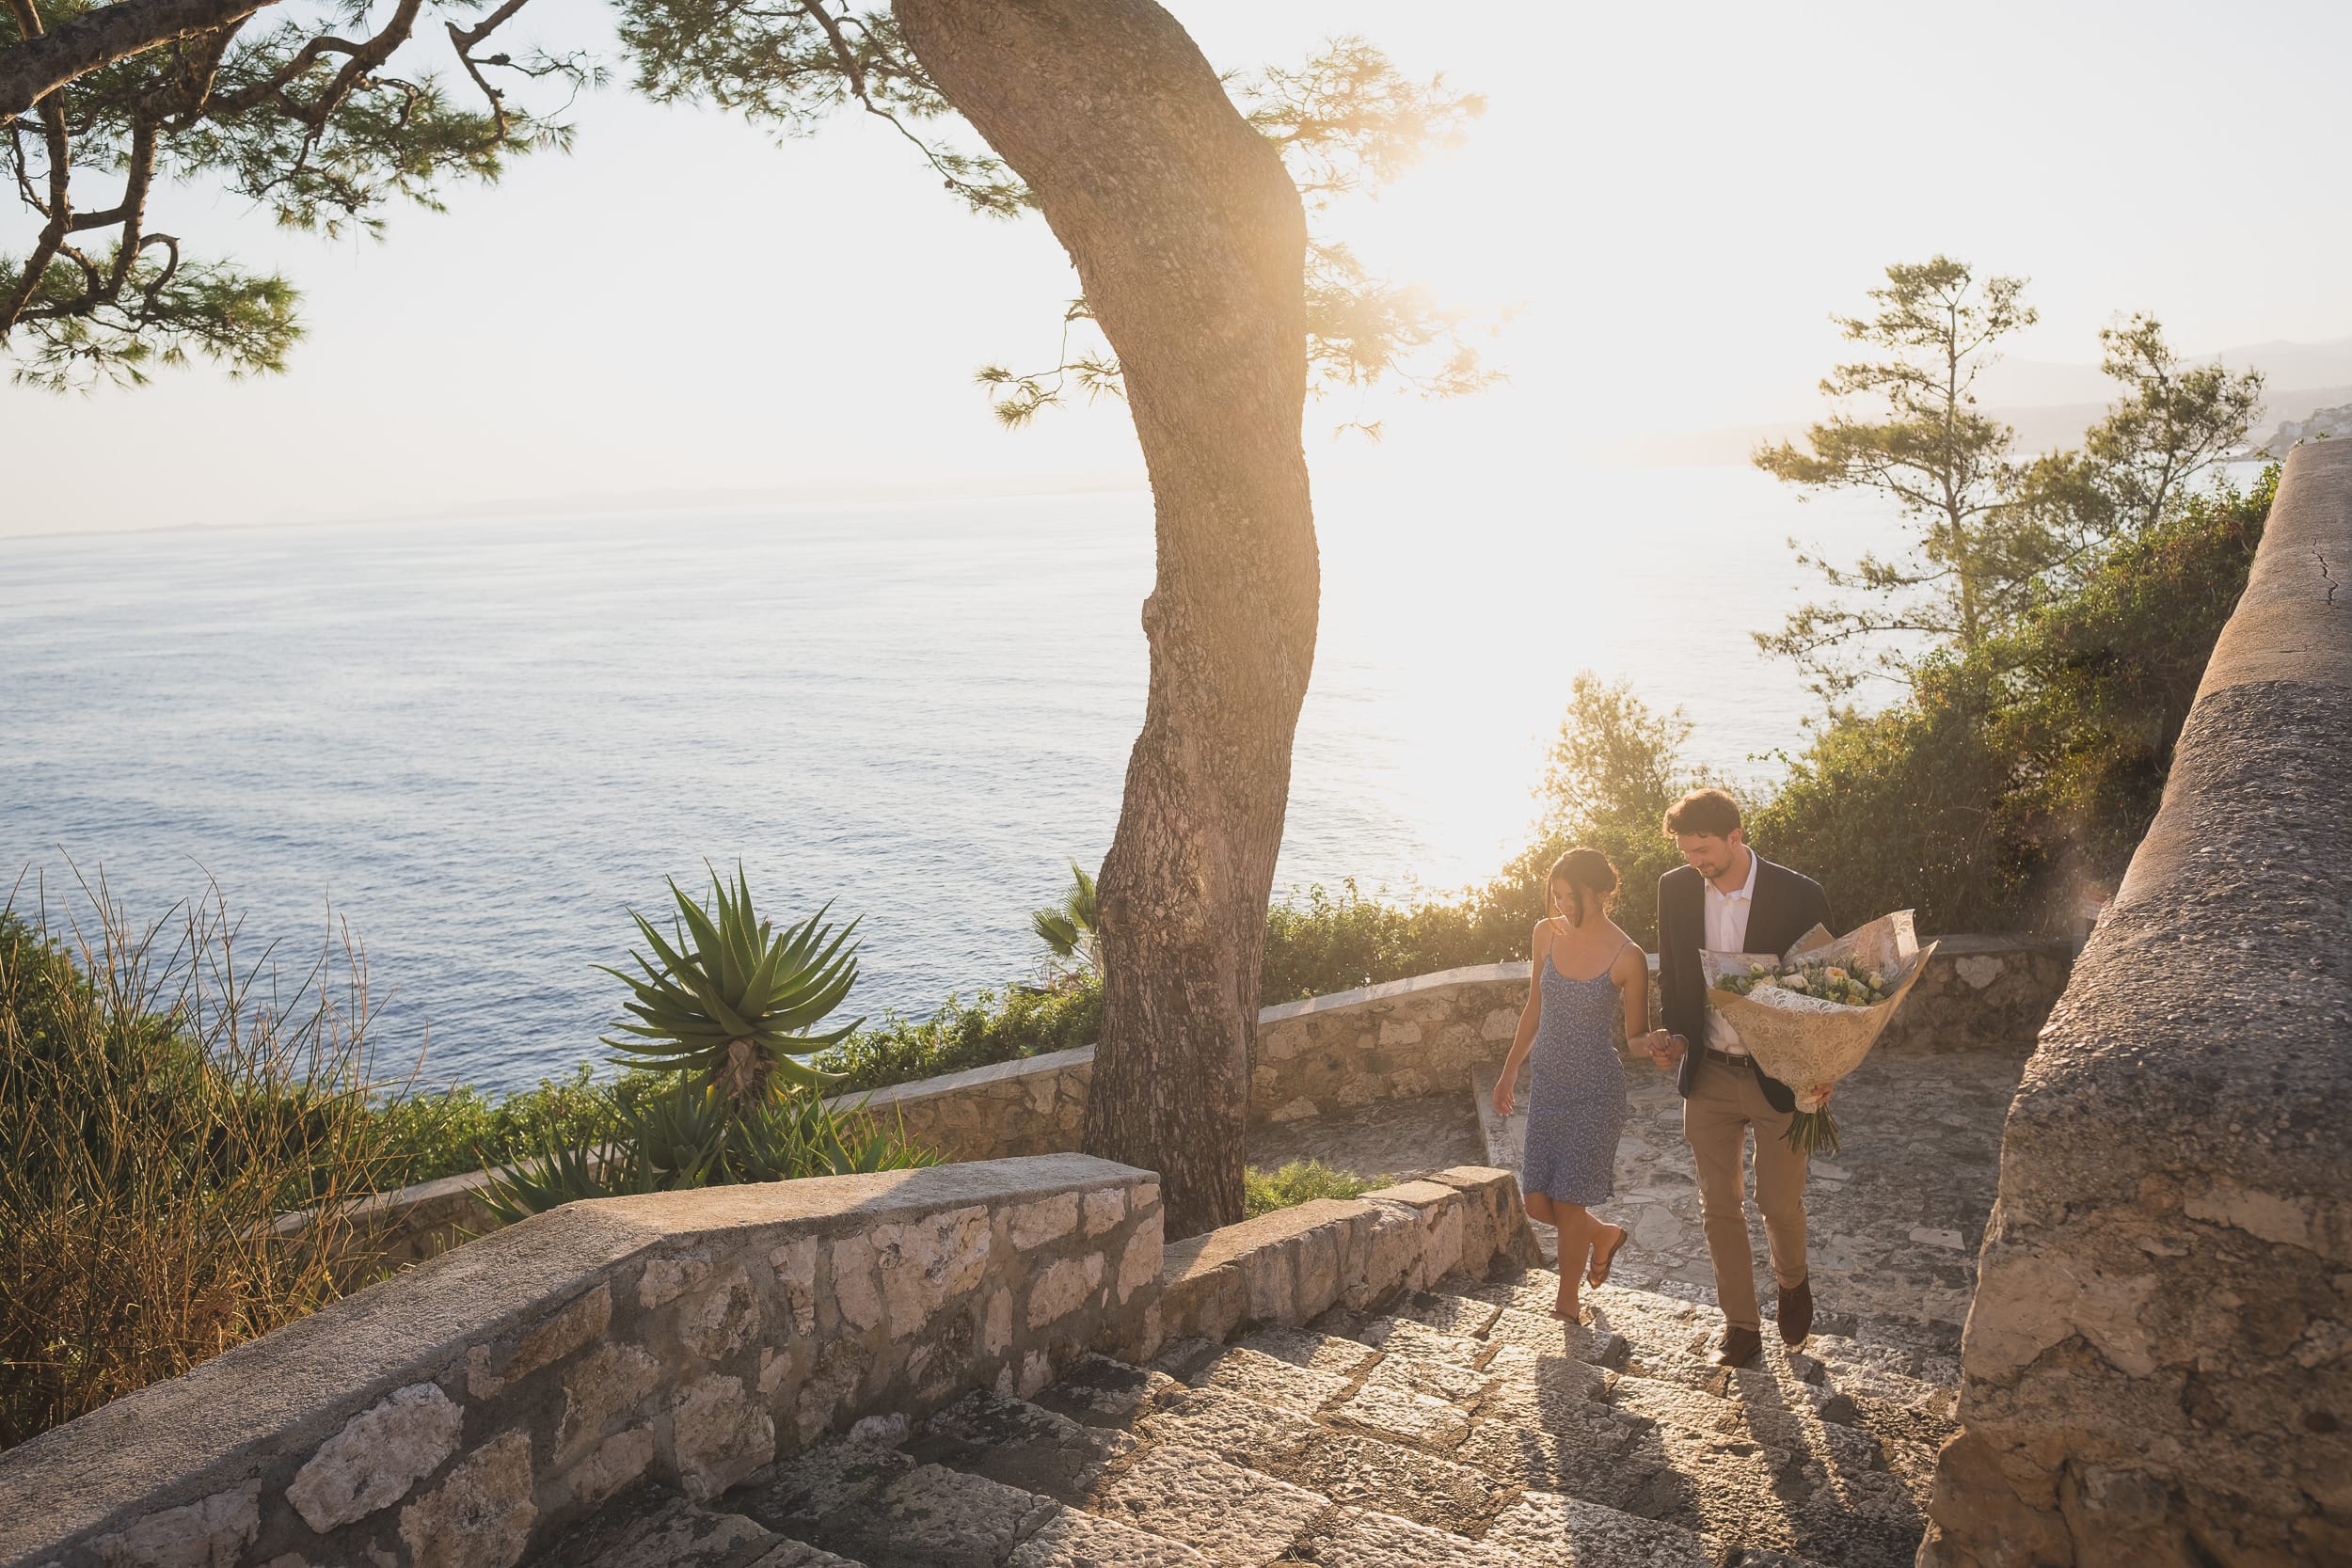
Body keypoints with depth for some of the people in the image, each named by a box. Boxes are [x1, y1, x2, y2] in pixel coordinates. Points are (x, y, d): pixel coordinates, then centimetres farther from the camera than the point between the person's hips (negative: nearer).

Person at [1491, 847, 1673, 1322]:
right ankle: (1604, 1234, 37)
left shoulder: (1627, 957, -15)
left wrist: (1653, 1046, -30)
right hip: (1548, 1083, 5)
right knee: (1538, 1203, 6)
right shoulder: (1546, 934, -1)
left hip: (1596, 1090, -5)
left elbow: (1636, 1034, -6)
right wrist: (1510, 1070, 17)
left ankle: (1568, 1297, 25)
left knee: (1568, 1202, 0)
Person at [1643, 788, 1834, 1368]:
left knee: (1779, 1203, 10)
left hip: (1779, 1076, -3)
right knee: (1719, 1206, 10)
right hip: (1708, 1076, 3)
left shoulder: (1800, 897, -16)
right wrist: (1674, 1034, -6)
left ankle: (1792, 1281, 43)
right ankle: (1741, 1326, 27)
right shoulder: (1675, 889, -5)